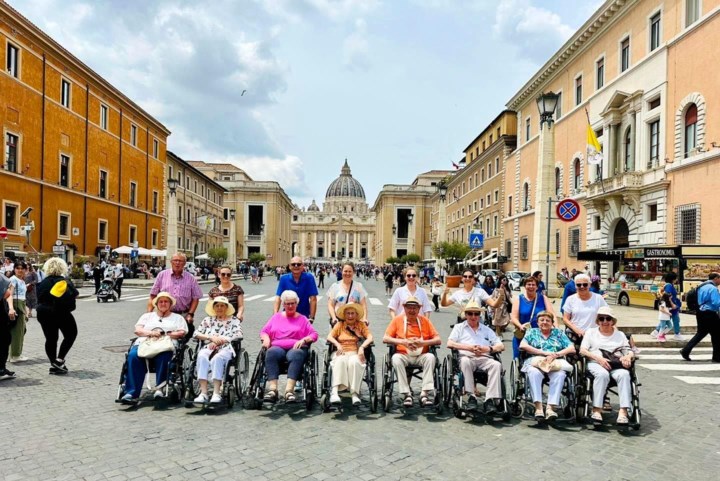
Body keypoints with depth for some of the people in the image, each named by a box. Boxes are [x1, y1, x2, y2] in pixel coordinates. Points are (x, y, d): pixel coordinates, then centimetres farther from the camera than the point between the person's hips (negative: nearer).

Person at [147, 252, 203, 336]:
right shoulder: (162, 275, 7)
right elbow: (153, 296, 7)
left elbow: (195, 298, 7)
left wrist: (190, 314, -3)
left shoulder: (191, 278, 6)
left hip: (183, 315, 0)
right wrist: (149, 313, -2)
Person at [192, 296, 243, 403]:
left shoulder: (234, 320, 18)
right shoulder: (208, 320, 26)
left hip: (226, 348, -2)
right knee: (202, 357, -34)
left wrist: (218, 340, -6)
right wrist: (211, 337, -2)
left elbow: (238, 335, 0)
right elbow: (196, 334, 15)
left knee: (217, 358, -37)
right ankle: (203, 393, -40)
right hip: (208, 347, 2)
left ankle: (216, 393, -41)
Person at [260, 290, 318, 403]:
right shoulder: (276, 317, 28)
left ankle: (289, 390, -48)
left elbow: (314, 334, 10)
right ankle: (272, 389, -42)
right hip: (278, 347, 1)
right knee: (271, 353, -35)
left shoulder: (302, 319, 22)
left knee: (295, 355, -38)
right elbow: (264, 331, 21)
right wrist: (266, 339, -1)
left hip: (296, 348, -1)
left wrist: (303, 340, -9)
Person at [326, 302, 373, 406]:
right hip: (341, 353, 0)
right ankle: (334, 392, -45)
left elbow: (370, 337, 6)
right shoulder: (339, 325, 21)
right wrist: (338, 345, -12)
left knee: (354, 362, -36)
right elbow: (329, 337, 7)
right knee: (340, 361, -36)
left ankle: (354, 393, -37)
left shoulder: (361, 325, 20)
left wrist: (362, 347, -12)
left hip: (355, 353, 0)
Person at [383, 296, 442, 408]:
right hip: (403, 355, -1)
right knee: (396, 358, -33)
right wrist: (402, 342, -14)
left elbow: (438, 340, 4)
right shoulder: (397, 319, 7)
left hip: (421, 356, 1)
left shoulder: (425, 321, 10)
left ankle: (425, 393, -31)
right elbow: (385, 338, 0)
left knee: (430, 357, -30)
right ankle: (406, 394, -29)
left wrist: (423, 342, -15)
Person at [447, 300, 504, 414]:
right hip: (467, 356, -2)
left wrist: (487, 349, -4)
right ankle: (470, 396, -37)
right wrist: (468, 347, -6)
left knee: (497, 365, -31)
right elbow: (449, 344, 7)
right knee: (465, 361, -37)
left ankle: (491, 400, -37)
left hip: (484, 358, 2)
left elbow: (501, 346, 18)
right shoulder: (459, 327, 24)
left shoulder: (487, 330, 30)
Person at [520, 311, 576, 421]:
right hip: (535, 362, -1)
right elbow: (522, 346, 1)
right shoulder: (532, 332, 20)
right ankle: (538, 407, -38)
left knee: (560, 374, -34)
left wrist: (555, 355, -9)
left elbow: (572, 348, 9)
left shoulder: (558, 333, 22)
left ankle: (550, 407, -37)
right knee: (534, 372, -36)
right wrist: (544, 353, -7)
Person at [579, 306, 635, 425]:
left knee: (624, 374, -33)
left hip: (616, 365, 2)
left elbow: (630, 351, 16)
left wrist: (628, 357, -10)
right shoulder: (591, 332, 20)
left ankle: (623, 411, -40)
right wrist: (599, 358, -10)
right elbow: (582, 350, 7)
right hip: (595, 363, -2)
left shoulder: (620, 334, 27)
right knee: (603, 374, -37)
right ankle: (597, 410, -36)